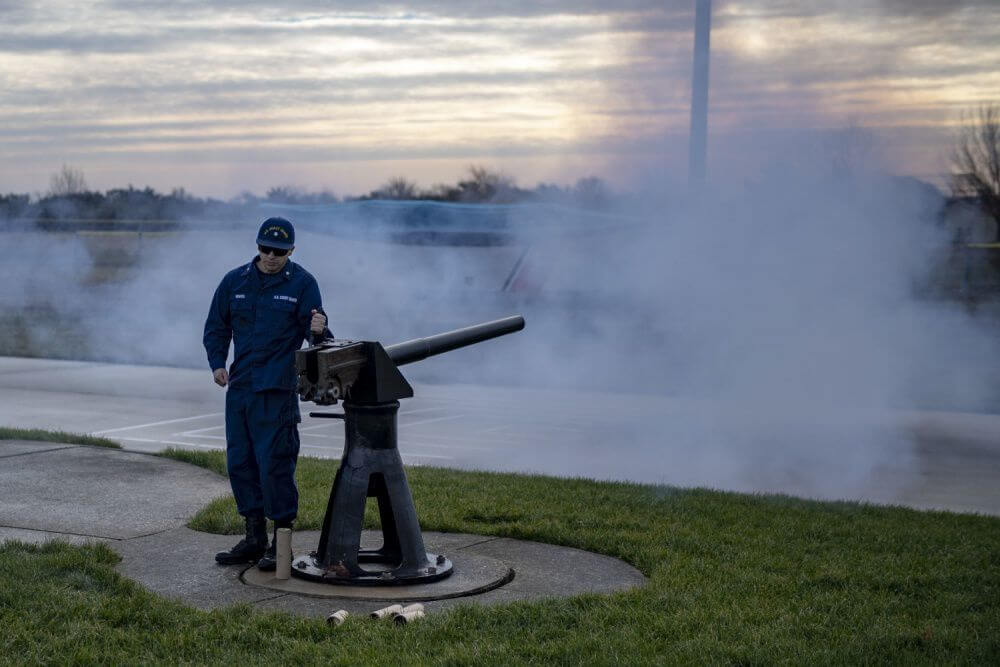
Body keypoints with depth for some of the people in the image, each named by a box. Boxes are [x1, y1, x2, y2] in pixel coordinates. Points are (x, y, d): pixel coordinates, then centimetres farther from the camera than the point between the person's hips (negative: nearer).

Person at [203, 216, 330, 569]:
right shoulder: (235, 281, 9)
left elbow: (313, 329, -7)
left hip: (278, 390, -5)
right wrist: (217, 363, 0)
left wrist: (318, 330, -31)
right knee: (240, 463, 10)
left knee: (274, 464, -7)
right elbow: (216, 326, 15)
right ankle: (254, 537, 21)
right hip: (239, 387, 6)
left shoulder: (302, 283, -3)